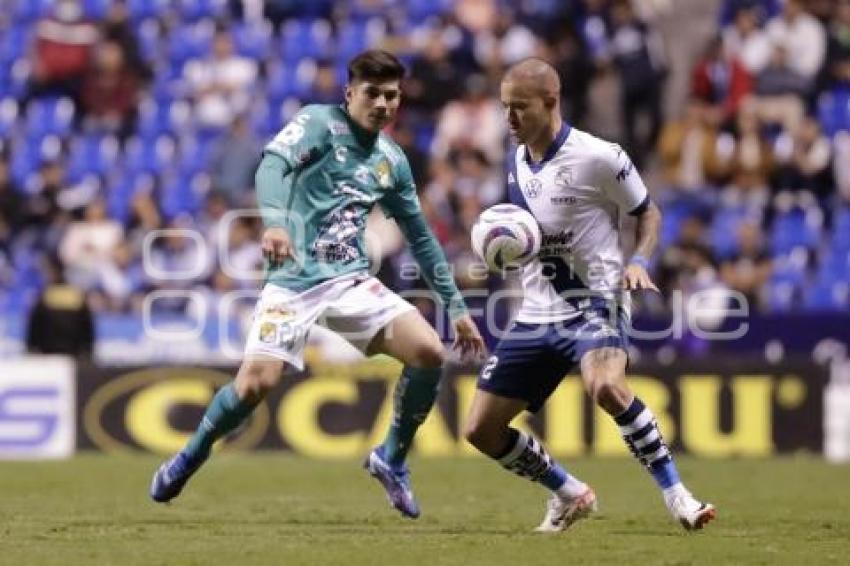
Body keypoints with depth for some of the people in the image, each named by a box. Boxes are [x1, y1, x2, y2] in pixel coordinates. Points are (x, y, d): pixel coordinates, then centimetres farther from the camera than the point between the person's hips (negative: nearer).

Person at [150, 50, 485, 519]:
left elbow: (421, 238, 21)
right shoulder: (320, 123, -4)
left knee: (429, 353, -14)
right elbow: (272, 166, -22)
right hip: (294, 281, -5)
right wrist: (274, 221, -42)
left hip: (351, 281, 5)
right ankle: (190, 457, 10)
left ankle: (392, 458, 8)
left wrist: (456, 307, 18)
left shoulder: (391, 160, 13)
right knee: (255, 383, -19)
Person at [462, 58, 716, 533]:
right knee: (481, 430, 3)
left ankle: (676, 495, -25)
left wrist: (639, 262, -19)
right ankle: (571, 495, 25)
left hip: (595, 302, -7)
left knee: (606, 386, -38)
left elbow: (649, 213, 0)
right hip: (537, 315, 7)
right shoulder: (516, 163, 8)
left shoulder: (599, 157, -12)